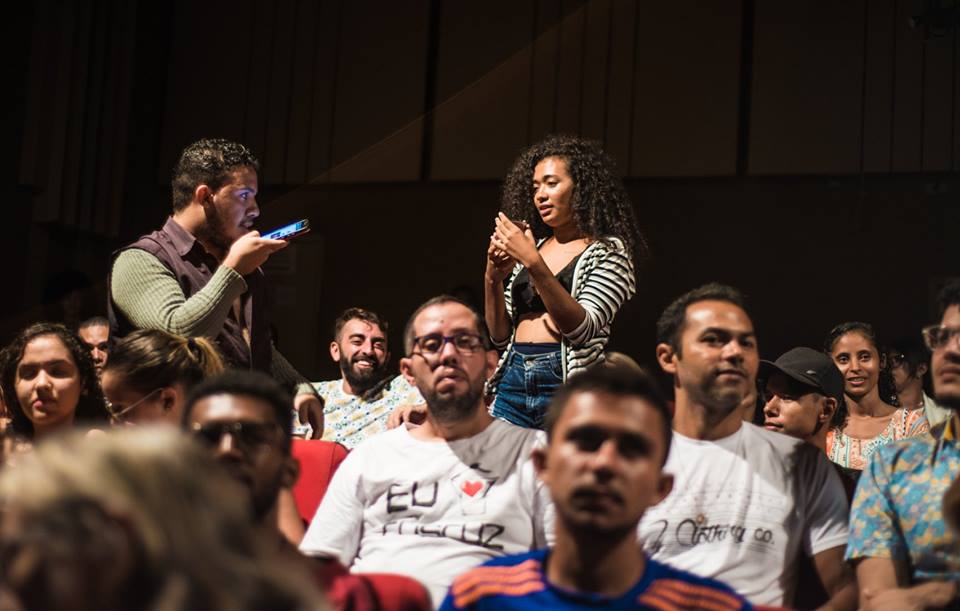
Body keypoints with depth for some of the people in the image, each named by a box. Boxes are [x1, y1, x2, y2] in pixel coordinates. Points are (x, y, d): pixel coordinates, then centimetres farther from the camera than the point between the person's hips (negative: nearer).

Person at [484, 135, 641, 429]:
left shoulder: (608, 251, 0)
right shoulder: (530, 247, 16)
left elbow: (581, 329, -15)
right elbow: (500, 336, 15)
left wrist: (534, 263, -20)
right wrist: (493, 278, -1)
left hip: (566, 384, -5)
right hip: (513, 380, 5)